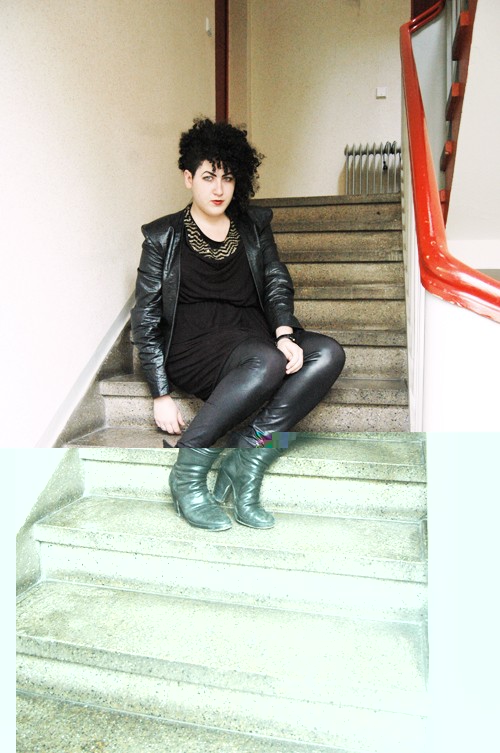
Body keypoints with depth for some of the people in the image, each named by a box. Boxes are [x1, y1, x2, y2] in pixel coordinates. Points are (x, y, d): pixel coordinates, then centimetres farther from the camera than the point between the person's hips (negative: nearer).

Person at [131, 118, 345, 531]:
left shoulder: (254, 225, 17)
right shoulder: (163, 236, 6)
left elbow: (277, 282, 9)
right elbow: (146, 318, 2)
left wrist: (284, 334, -15)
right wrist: (162, 395, -6)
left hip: (252, 336, 5)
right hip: (193, 344, -4)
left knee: (329, 353, -23)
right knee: (268, 362, -36)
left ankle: (246, 458, -25)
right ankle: (187, 471, -22)